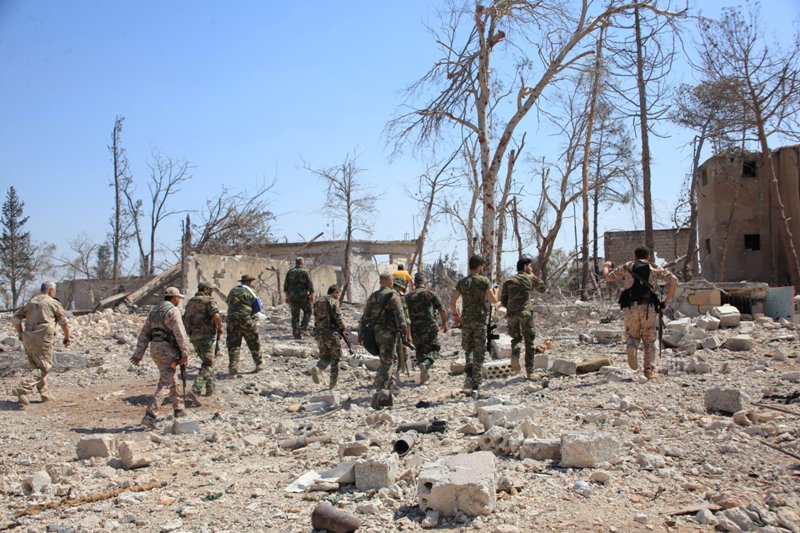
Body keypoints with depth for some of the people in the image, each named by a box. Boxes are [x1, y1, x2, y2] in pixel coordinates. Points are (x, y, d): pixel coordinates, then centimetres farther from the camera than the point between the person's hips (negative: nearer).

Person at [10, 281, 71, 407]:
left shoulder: (31, 302, 16)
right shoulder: (54, 303, 0)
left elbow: (15, 318, 13)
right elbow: (63, 322, 4)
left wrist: (21, 334, 20)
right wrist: (67, 337, 16)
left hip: (28, 337, 7)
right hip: (43, 338, -7)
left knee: (37, 366, 16)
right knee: (44, 367, -5)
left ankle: (45, 394, 17)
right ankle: (22, 389, -21)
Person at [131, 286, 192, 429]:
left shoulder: (154, 312, 15)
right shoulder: (173, 311, -10)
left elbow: (144, 334, 12)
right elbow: (180, 333, -17)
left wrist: (138, 354, 9)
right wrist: (185, 353, -14)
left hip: (155, 349, 9)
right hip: (168, 350, -9)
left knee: (172, 379, 21)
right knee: (164, 384, -8)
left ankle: (178, 410, 30)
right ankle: (150, 416, -17)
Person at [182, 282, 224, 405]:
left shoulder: (190, 302, 17)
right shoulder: (209, 300, -6)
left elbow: (184, 321, 20)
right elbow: (216, 316, -23)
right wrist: (220, 328, -6)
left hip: (193, 337, 7)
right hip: (207, 336, -7)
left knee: (206, 361, 24)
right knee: (207, 365, -6)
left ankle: (210, 388, 28)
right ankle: (194, 391, -21)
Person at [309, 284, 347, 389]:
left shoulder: (317, 302, 13)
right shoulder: (333, 302, -8)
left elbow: (317, 319, 15)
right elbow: (338, 318, -15)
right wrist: (344, 327, 5)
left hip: (320, 333, 6)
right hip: (331, 333, -5)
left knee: (325, 358, 16)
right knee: (335, 359, 9)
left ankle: (316, 369, -14)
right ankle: (332, 384, 11)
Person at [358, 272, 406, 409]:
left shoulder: (372, 296, 13)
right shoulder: (393, 296, -7)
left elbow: (364, 317, 13)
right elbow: (399, 317, -14)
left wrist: (360, 333, 16)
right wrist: (404, 333, -11)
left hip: (375, 333, 7)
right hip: (388, 333, -7)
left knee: (390, 360, 21)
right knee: (386, 363, -8)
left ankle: (386, 391, 25)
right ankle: (379, 394, -18)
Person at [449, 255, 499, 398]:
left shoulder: (462, 282, 5)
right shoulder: (484, 281, -4)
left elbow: (452, 302, 5)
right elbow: (493, 300, -7)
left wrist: (455, 315, 21)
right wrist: (496, 291, 14)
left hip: (466, 320, 3)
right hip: (480, 320, -3)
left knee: (468, 349, 20)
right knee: (479, 353, 2)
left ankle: (469, 375, -3)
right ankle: (475, 387, -1)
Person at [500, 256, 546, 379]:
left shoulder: (508, 281, 14)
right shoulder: (530, 278, 7)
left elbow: (503, 300, 9)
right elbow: (542, 288, 23)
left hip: (511, 313, 3)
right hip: (526, 312, -3)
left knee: (516, 338, 20)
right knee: (529, 341, 6)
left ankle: (515, 355, -11)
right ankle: (529, 371, 6)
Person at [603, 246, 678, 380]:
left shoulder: (626, 267, 16)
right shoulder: (655, 268, 16)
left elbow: (607, 277, 20)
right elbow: (674, 280, 4)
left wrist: (606, 266, 41)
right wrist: (667, 301, 8)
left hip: (630, 307, 0)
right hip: (649, 308, 0)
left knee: (633, 336, 17)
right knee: (649, 341, 11)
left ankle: (631, 348, -17)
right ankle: (650, 369, -2)